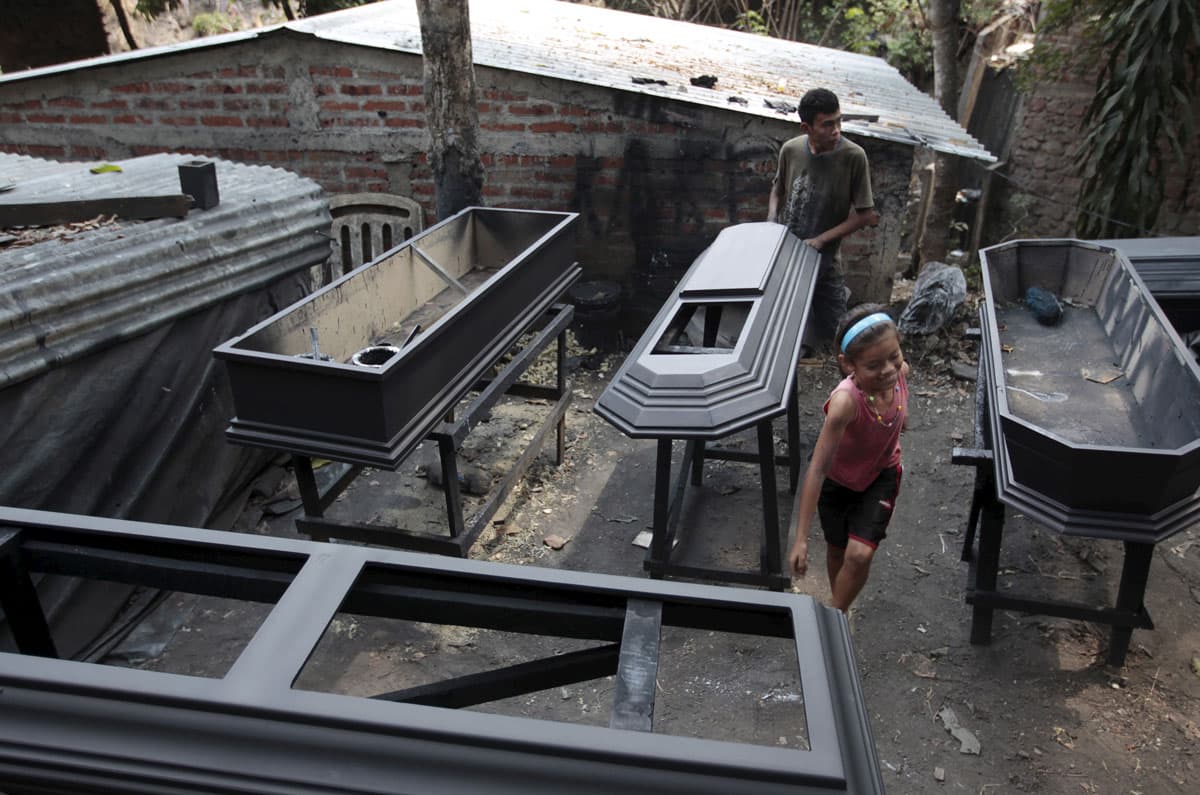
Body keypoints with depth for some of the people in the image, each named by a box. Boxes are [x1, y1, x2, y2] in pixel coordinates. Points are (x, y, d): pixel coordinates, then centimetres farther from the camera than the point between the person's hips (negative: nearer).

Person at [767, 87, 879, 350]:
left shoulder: (853, 157, -16)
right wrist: (771, 223, -7)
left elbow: (865, 215, -12)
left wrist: (821, 240, -19)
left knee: (832, 329, 3)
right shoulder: (790, 150, -7)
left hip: (821, 259, -3)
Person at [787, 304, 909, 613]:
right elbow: (817, 469, -39)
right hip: (837, 479, -2)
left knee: (860, 554, -10)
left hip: (881, 474, 3)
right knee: (837, 550, 18)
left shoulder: (901, 371, -26)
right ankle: (838, 608, 47)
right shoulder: (846, 401, -41)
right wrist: (801, 539, -39)